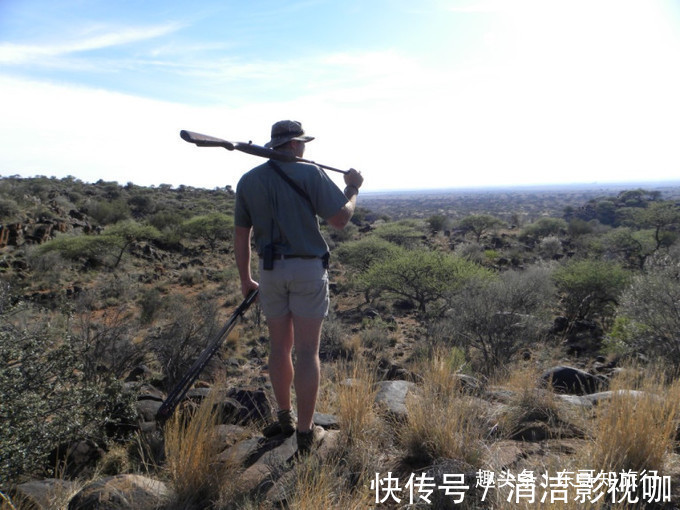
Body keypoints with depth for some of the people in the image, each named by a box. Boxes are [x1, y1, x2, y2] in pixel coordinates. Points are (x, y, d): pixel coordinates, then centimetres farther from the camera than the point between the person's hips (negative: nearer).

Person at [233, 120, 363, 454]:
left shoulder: (248, 181, 7)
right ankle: (306, 433, 9)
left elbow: (240, 236, 9)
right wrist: (353, 189, 7)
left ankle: (285, 418, 32)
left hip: (270, 271, 4)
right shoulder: (310, 173, -7)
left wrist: (245, 280, 18)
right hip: (308, 269, -4)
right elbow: (340, 219, -11)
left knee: (280, 346, 17)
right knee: (307, 351, 1)